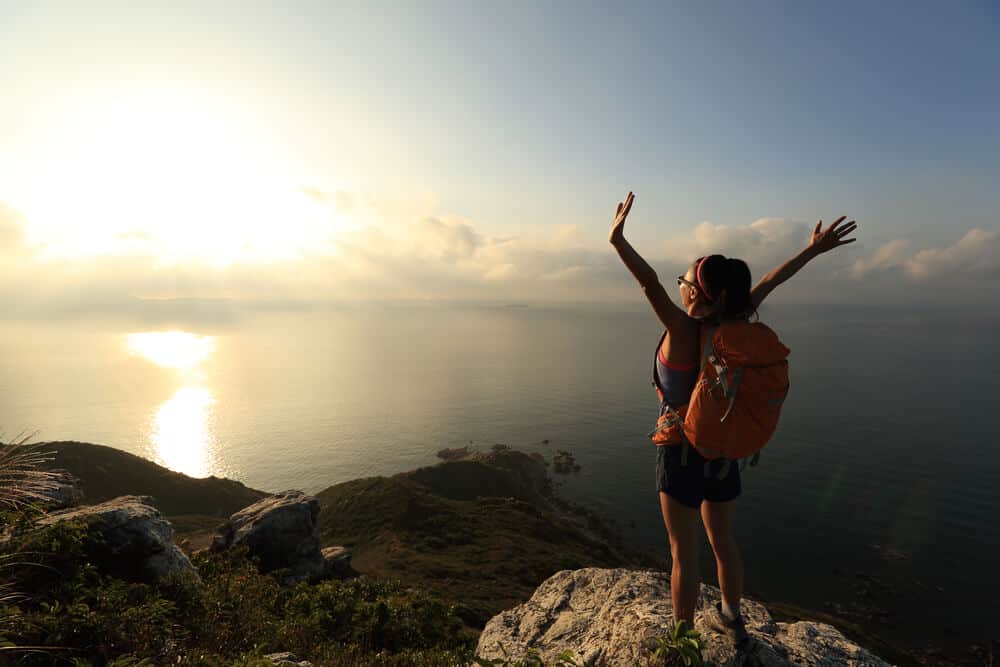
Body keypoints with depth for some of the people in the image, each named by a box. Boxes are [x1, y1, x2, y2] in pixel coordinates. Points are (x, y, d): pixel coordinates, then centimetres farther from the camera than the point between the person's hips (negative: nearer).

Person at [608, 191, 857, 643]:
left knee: (684, 553, 10)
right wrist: (813, 250, 16)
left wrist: (618, 241, -36)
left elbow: (650, 283, -34)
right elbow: (770, 282, 6)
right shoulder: (735, 324, -6)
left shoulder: (685, 331, -22)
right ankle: (731, 619, 45)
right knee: (723, 541, 25)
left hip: (682, 451, -6)